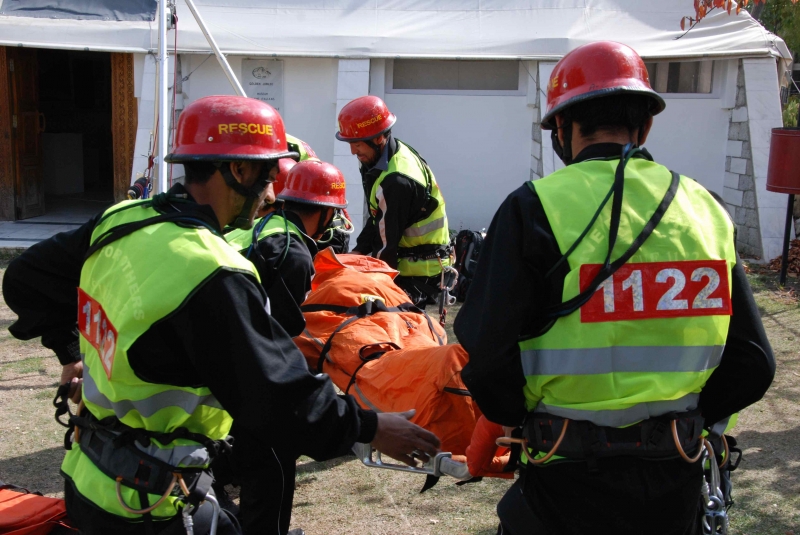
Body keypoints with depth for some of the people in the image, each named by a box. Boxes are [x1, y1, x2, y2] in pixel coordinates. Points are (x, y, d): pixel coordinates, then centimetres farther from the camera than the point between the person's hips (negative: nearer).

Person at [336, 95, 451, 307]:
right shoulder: (397, 153, 4)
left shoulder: (397, 182, -26)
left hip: (418, 273, -9)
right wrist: (358, 250, 6)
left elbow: (388, 245, -21)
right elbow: (377, 220, 14)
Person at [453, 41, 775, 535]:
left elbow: (488, 354, -15)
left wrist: (523, 419, 3)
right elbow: (752, 365, 5)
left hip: (572, 479, -4)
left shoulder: (536, 207, -11)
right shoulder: (706, 211, 3)